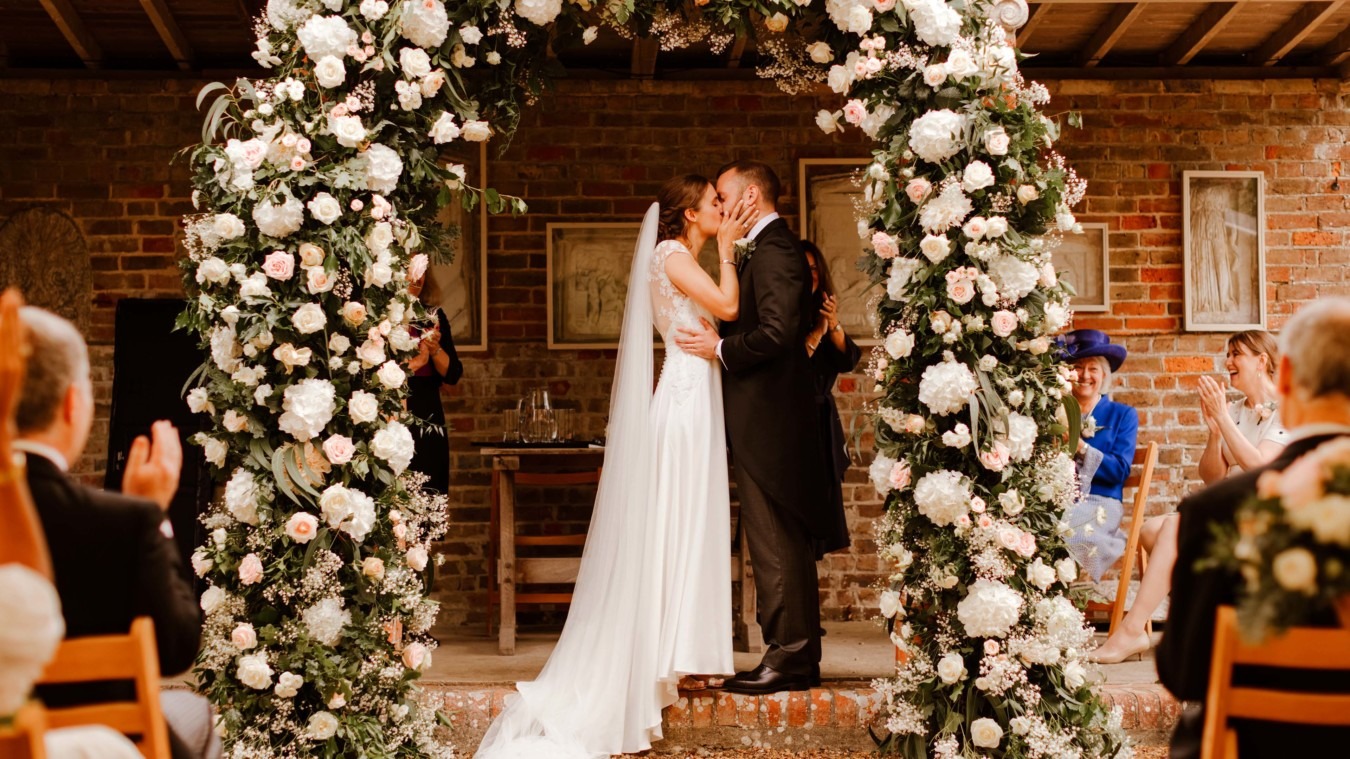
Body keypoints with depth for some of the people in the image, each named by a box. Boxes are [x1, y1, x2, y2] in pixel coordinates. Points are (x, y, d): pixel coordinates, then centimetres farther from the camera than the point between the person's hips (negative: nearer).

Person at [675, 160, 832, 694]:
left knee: (776, 544, -7)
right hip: (769, 420, 11)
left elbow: (779, 331, -24)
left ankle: (789, 659, -2)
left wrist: (721, 348, -13)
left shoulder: (773, 249, -14)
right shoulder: (770, 247, 19)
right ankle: (796, 655, 19)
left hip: (767, 420, -11)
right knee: (785, 544, 13)